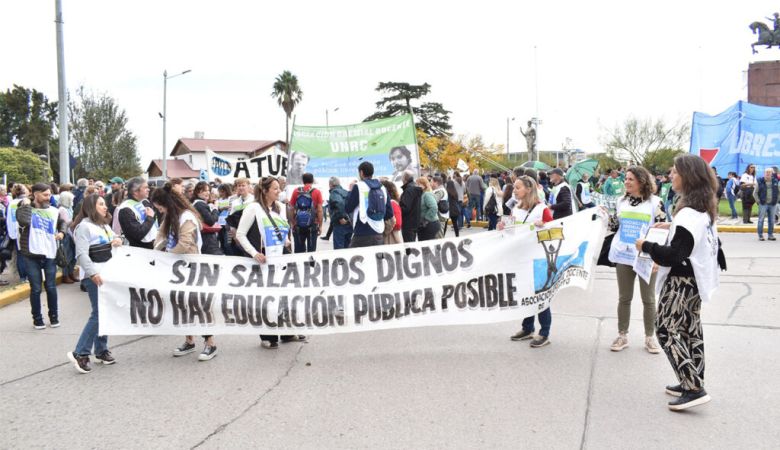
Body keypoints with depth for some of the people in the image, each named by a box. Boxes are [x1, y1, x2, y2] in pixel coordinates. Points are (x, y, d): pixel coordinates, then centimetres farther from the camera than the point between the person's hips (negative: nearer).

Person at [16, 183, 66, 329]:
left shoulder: (54, 211, 7)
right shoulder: (25, 208, -2)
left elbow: (62, 222, 26)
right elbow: (24, 221, -24)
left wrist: (61, 232, 6)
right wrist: (26, 205, -12)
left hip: (49, 254, 2)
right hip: (31, 255, -2)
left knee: (51, 287, 7)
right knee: (36, 288, 4)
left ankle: (54, 316, 22)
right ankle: (37, 318, 17)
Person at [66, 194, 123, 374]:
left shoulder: (105, 225, 19)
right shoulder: (84, 226, -9)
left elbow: (114, 241, 30)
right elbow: (82, 254, -17)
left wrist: (118, 241, 6)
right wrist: (92, 273, -26)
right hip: (94, 276, -8)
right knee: (98, 314, -12)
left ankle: (101, 350, 16)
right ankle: (80, 353, -5)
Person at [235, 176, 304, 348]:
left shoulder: (280, 207, 8)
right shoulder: (253, 208, -11)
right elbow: (240, 234, -11)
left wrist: (286, 241, 3)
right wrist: (254, 253, -19)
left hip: (281, 258, 6)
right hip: (263, 260, -6)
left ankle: (287, 332, 23)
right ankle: (267, 337, 15)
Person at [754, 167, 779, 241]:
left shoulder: (775, 181, 7)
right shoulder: (760, 182, -1)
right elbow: (755, 193, 3)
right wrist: (758, 201, -5)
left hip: (773, 204, 3)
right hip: (763, 204, -3)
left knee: (772, 221, 7)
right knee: (761, 220, -1)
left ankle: (771, 235, 15)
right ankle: (760, 235, 5)